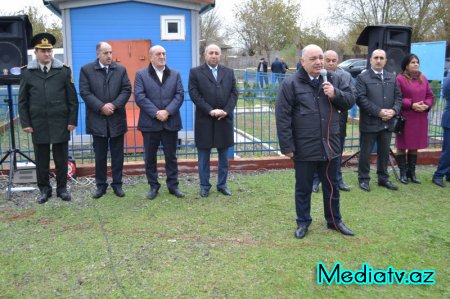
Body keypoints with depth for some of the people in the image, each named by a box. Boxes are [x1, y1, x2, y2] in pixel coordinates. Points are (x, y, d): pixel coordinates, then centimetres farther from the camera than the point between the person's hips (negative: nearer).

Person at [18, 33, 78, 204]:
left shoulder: (64, 70, 1)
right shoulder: (27, 72, 2)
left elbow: (72, 99, 1)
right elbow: (22, 101, 5)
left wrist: (72, 121, -3)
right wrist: (25, 123, -1)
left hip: (60, 124, -1)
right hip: (38, 125, 1)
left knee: (61, 159, 7)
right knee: (41, 160, 9)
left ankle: (62, 188, 22)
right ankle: (44, 189, 23)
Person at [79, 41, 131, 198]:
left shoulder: (121, 69, 6)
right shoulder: (86, 69, 0)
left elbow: (126, 90, 0)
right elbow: (85, 92, -7)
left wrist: (114, 105, -13)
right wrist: (101, 107, -16)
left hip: (117, 118, 1)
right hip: (97, 119, -1)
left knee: (117, 154, 7)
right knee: (100, 154, 7)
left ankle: (117, 184, 17)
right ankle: (101, 184, 17)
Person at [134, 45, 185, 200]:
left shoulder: (175, 74, 11)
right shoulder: (141, 74, 3)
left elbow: (179, 95, 0)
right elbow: (140, 97, -8)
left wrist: (167, 111, -14)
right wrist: (156, 113, -17)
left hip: (171, 122, 2)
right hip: (150, 123, -1)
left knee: (171, 156, 8)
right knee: (150, 157, 5)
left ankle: (173, 185, 18)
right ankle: (153, 186, 17)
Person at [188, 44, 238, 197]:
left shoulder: (229, 72, 12)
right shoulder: (195, 72, 1)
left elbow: (234, 93, 4)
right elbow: (194, 94, -8)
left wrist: (226, 111, -11)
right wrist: (210, 111, -17)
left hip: (224, 120, 3)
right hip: (204, 120, -3)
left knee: (224, 156, 10)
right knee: (204, 157, 6)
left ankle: (222, 184, 22)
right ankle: (204, 186, 17)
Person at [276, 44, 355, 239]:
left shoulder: (333, 79, 5)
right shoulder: (291, 83, -8)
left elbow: (350, 100, 10)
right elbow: (282, 116, -11)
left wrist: (335, 94, -12)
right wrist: (287, 146, -13)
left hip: (330, 146, 4)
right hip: (304, 148, -3)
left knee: (332, 187, 16)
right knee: (303, 188, 10)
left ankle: (334, 221, 33)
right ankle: (303, 222, 28)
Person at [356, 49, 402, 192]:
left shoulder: (392, 78, 13)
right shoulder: (362, 77, -4)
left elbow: (398, 97, 11)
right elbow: (360, 99, -14)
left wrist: (394, 110, -9)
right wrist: (379, 111, -19)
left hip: (387, 122, 5)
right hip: (369, 122, -5)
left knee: (384, 152, 14)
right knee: (365, 153, 4)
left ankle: (383, 178, 26)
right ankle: (363, 179, 16)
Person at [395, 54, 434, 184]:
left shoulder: (423, 78, 11)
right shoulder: (400, 79, -8)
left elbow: (430, 96, 13)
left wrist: (426, 105, -7)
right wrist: (411, 105, -19)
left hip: (420, 118, 6)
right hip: (405, 118, -5)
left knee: (415, 146, 11)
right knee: (402, 146, 2)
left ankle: (412, 172, 21)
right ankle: (403, 173, 12)